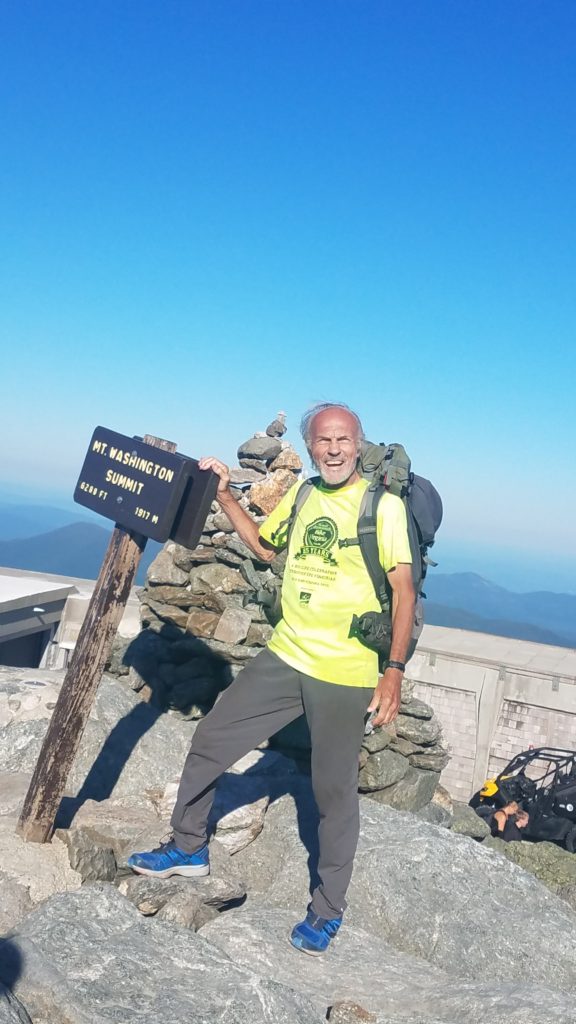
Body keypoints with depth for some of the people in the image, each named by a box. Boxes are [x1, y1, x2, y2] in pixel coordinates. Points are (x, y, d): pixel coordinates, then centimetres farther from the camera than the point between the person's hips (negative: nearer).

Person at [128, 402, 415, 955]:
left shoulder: (384, 504, -9)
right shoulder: (302, 495, 7)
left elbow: (404, 591, -10)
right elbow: (263, 545, 24)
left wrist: (394, 670, -16)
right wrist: (224, 495, 14)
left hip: (346, 674, -5)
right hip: (284, 657, 6)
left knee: (335, 790, 7)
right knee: (209, 741, 10)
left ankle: (327, 910, 28)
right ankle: (188, 847, 35)